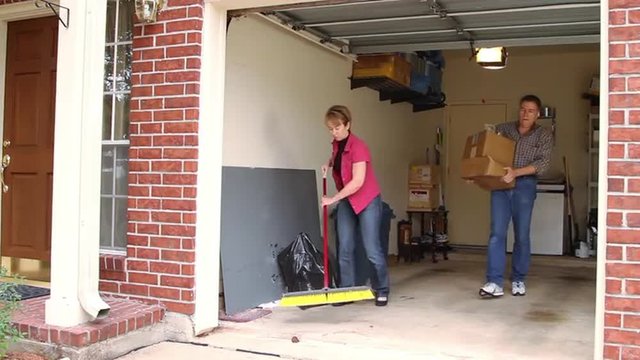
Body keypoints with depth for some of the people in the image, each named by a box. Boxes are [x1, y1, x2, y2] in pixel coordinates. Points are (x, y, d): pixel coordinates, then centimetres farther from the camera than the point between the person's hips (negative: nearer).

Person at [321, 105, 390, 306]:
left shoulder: (358, 146, -23)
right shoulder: (336, 144, 2)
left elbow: (357, 182, -27)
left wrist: (333, 199, -22)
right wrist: (328, 163, 7)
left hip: (367, 201, -7)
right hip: (346, 202, 7)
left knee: (372, 249, -4)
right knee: (345, 249, 4)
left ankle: (382, 290, 11)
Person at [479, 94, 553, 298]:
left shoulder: (544, 135, 5)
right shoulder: (503, 129, 11)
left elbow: (544, 162, -7)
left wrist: (516, 172, -21)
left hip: (524, 186, -1)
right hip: (501, 185, 1)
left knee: (522, 235, 4)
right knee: (497, 233, -8)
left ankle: (518, 280, 19)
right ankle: (495, 282, -10)